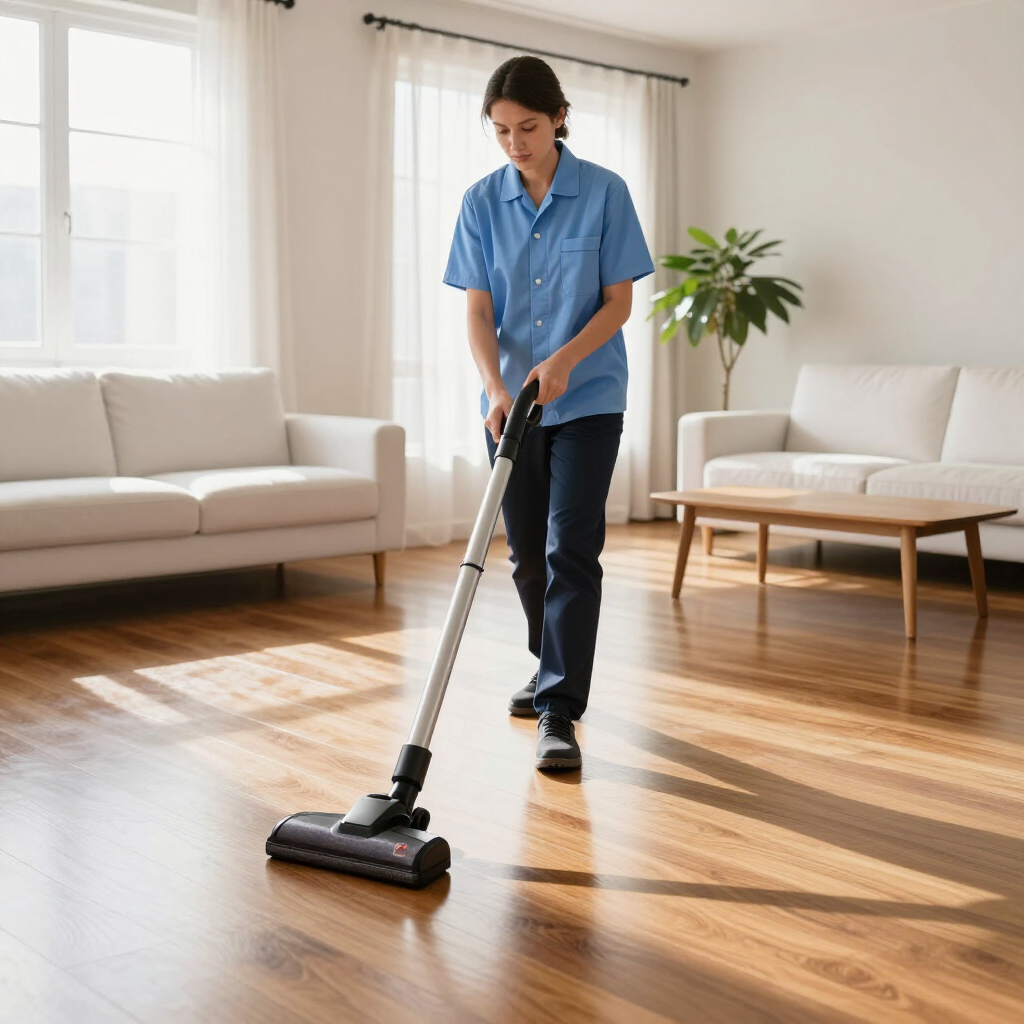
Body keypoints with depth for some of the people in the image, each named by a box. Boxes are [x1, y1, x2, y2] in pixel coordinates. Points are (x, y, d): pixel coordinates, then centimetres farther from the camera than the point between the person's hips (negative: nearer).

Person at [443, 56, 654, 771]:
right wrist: (496, 388, -19)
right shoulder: (482, 202, 1)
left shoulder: (604, 192, -6)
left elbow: (619, 301, -6)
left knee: (571, 549, -11)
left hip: (587, 398, -3)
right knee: (527, 552, 11)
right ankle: (556, 669, 33)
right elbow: (478, 309, -2)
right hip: (511, 402, 4)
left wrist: (564, 359, -22)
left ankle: (559, 712, -8)